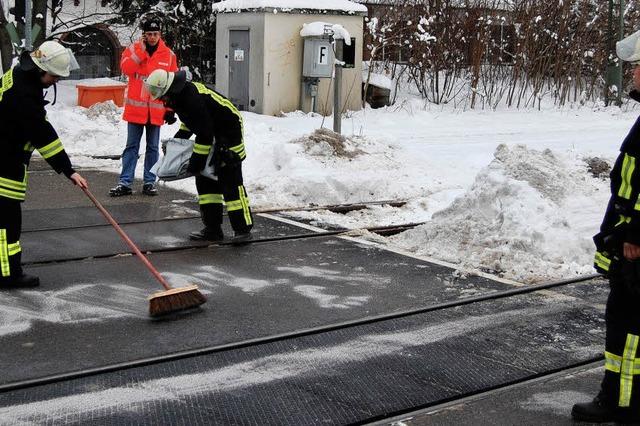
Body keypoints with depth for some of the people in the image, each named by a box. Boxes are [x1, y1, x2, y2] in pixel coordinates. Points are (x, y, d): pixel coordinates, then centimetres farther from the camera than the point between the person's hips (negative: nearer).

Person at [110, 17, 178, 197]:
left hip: (156, 110, 1)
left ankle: (149, 182, 17)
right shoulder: (133, 49, 3)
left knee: (152, 147, 9)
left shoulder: (169, 55, 3)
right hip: (135, 108, -1)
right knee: (131, 146, 4)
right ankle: (125, 183, 6)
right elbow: (126, 68, -14)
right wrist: (141, 50, -17)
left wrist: (170, 109, 1)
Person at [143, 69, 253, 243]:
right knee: (205, 180, 9)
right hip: (213, 134, 11)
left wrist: (197, 160, -22)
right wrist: (177, 139, 13)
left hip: (229, 132, -11)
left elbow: (205, 133, -27)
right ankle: (212, 229, 13)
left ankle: (243, 229, -8)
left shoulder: (192, 97, -29)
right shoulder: (179, 94, 3)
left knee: (231, 181, -13)